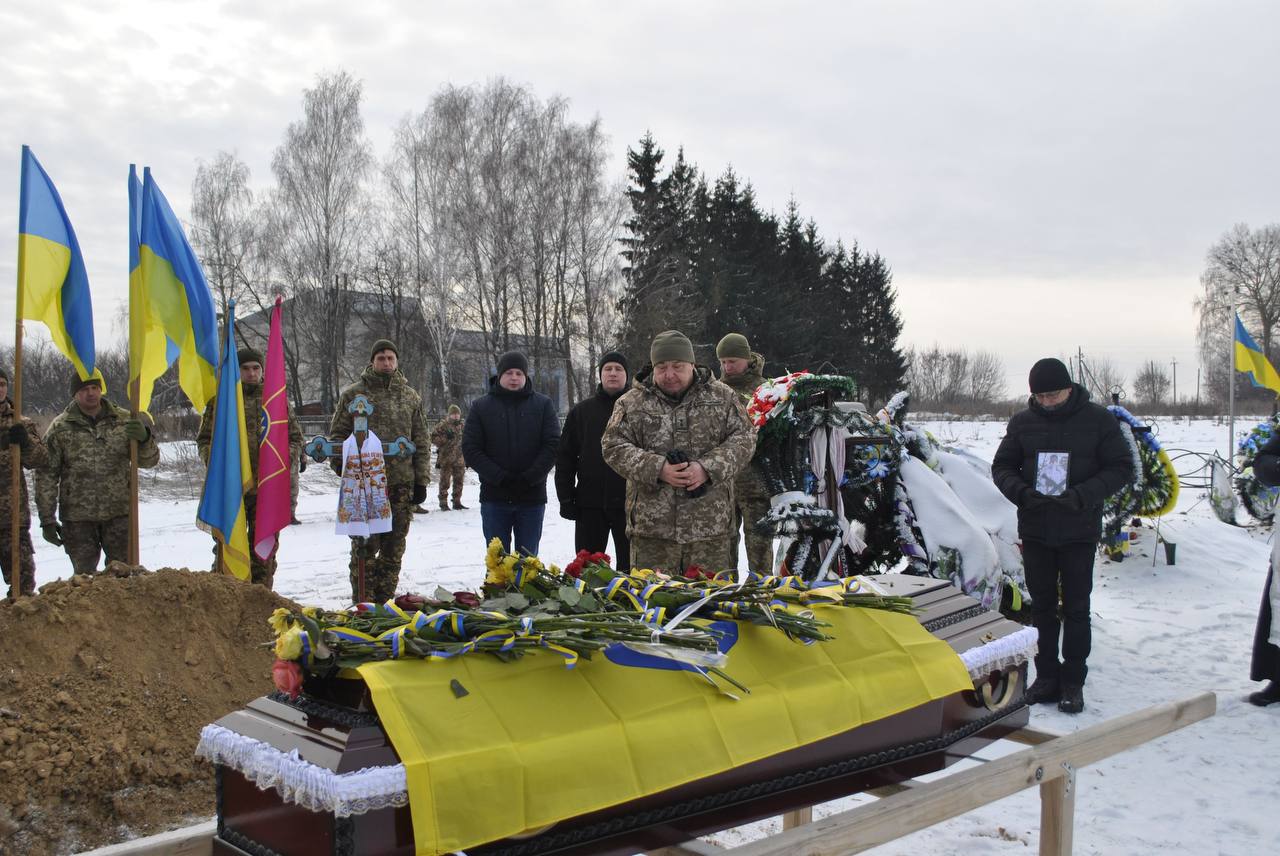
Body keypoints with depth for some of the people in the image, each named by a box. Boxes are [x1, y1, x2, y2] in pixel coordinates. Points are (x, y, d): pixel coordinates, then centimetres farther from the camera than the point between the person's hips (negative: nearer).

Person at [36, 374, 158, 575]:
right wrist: (47, 520, -3)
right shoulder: (60, 427, 0)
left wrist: (144, 438, -19)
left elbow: (149, 460, 3)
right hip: (78, 517, -1)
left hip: (119, 513, 1)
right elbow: (46, 476, 0)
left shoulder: (124, 421, 3)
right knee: (84, 574, 8)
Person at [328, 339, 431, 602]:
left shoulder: (410, 396, 13)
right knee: (365, 545, -2)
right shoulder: (353, 394, 5)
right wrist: (341, 463, -5)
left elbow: (421, 442, 14)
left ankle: (385, 601, 16)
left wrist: (421, 480, 8)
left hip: (402, 482, 3)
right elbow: (338, 433, 9)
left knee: (394, 546, 7)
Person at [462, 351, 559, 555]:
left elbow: (553, 445, -3)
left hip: (532, 497, 0)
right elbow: (470, 449, -2)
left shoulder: (543, 405, 4)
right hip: (494, 497, 0)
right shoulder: (481, 406, 4)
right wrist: (500, 478, -14)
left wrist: (529, 479, -13)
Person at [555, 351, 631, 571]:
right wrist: (565, 497, 1)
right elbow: (565, 456, 9)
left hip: (628, 503, -2)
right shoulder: (582, 411, 10)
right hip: (590, 503, 2)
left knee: (629, 564, 5)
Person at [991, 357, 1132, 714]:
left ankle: (1073, 681, 12)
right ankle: (1047, 676, 20)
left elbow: (1121, 468, -4)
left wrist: (1083, 495, -20)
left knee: (1076, 607, 4)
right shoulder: (1022, 422, 3)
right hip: (1035, 529, 3)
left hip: (1079, 530, -2)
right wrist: (1021, 492, -13)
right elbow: (1002, 467, 8)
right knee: (1042, 605, 10)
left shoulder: (1098, 420, -4)